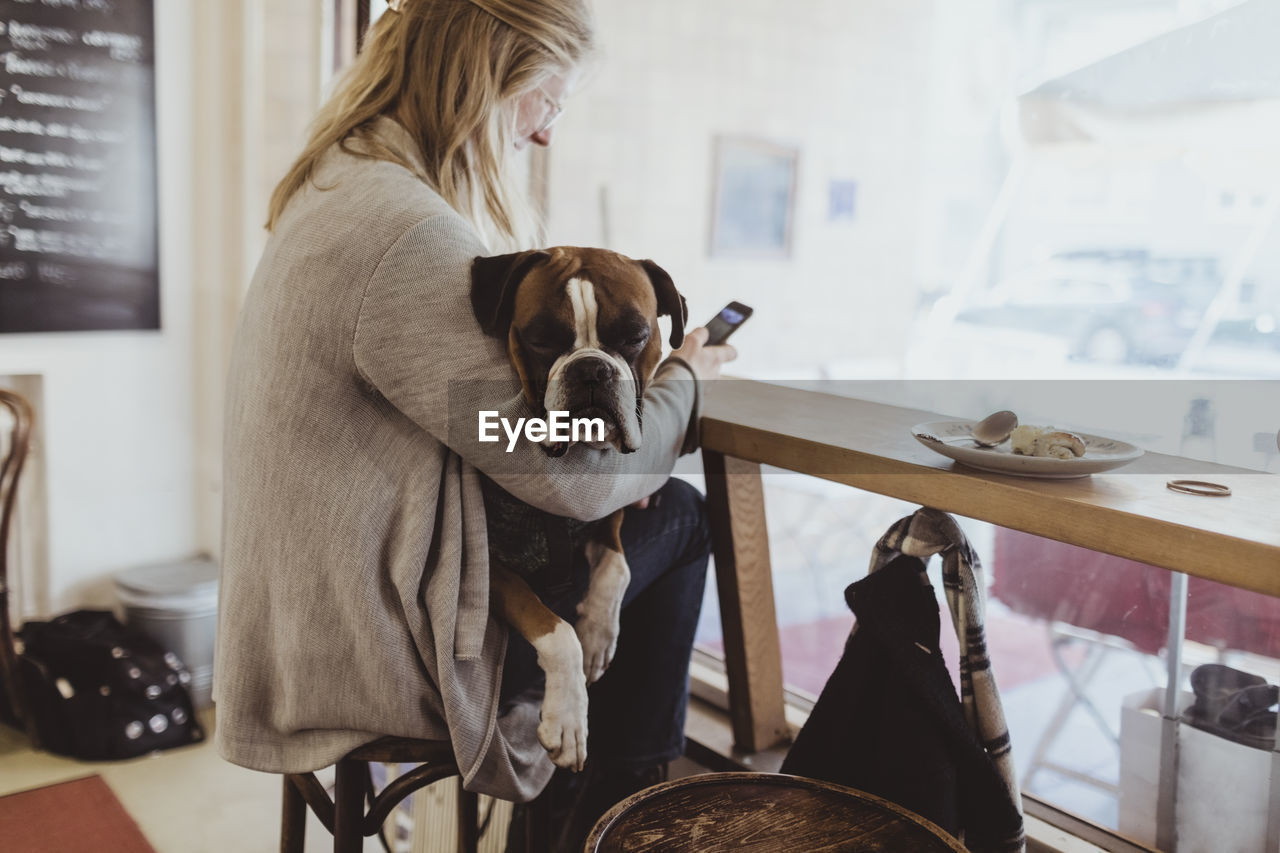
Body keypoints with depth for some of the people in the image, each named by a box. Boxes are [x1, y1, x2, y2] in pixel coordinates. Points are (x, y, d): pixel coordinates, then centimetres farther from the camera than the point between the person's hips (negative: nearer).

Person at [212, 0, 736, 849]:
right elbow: (574, 476, -21)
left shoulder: (340, 190, 8)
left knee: (651, 505, 17)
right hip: (380, 656, -9)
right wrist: (682, 383, -2)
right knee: (679, 517, 4)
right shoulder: (408, 235, -26)